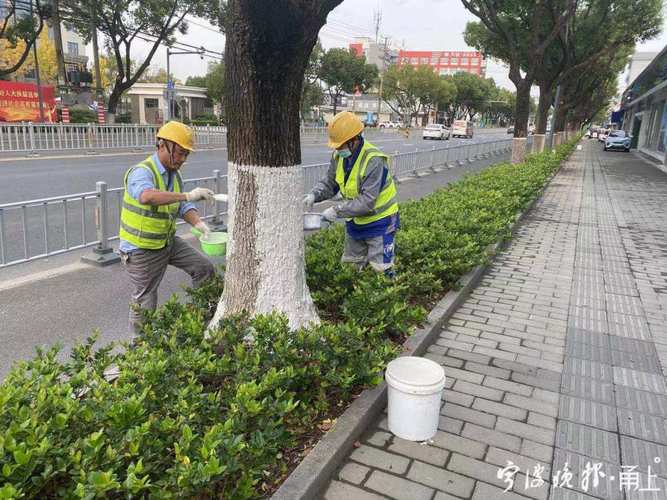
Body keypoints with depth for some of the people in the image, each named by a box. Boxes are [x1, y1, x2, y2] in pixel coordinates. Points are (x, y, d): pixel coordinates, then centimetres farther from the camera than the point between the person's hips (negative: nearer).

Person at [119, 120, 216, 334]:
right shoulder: (142, 172, -24)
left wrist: (199, 224, -19)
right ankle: (138, 330, 33)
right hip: (142, 250, -7)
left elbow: (183, 207, 0)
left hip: (168, 242, 8)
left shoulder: (174, 174, 3)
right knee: (146, 301, 7)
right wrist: (187, 195, -51)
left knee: (204, 268, 6)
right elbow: (146, 196, -47)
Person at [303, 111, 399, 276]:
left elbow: (367, 201, -32)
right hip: (355, 221, 7)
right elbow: (329, 183, 3)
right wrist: (314, 195, -17)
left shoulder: (374, 160, -28)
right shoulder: (339, 156, -5)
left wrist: (337, 210, -31)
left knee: (381, 270, -1)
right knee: (351, 265, 19)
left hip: (378, 222, -7)